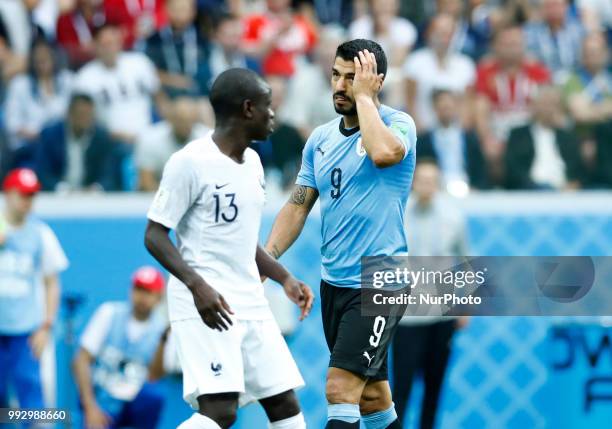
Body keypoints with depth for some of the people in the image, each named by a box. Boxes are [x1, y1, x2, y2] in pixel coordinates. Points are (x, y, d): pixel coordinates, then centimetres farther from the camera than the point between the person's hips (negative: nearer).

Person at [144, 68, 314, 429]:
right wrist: (197, 285, -25)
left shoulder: (252, 162, 14)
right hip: (205, 305, -8)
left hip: (251, 304, 8)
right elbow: (155, 236, -12)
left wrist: (285, 279, 14)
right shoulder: (191, 162, -12)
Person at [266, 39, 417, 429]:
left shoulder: (398, 124, -9)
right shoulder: (321, 139, 10)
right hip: (334, 282, 7)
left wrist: (363, 95, -20)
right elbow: (298, 206, 13)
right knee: (372, 394, 15)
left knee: (340, 389, -17)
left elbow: (383, 153, -33)